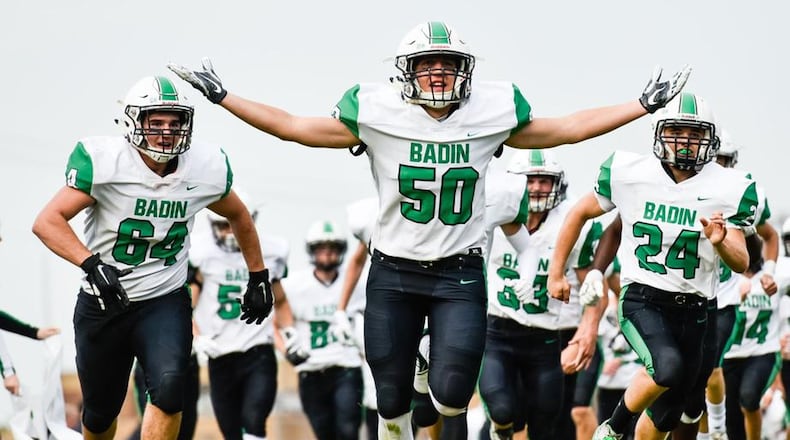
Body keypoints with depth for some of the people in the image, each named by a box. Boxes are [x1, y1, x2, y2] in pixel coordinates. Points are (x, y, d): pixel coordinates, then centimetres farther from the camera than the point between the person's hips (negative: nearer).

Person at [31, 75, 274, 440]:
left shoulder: (205, 170, -7)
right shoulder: (104, 162, -18)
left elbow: (239, 217, 14)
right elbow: (47, 222, -22)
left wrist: (258, 276, 17)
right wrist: (91, 264, -36)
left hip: (165, 300, 1)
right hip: (104, 303, -1)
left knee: (168, 388, -26)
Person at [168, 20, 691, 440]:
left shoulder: (491, 112, -3)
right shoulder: (377, 113, -7)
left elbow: (570, 129, 6)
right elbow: (294, 127, -2)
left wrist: (644, 106, 4)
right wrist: (221, 97, -7)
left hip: (460, 275, 0)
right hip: (394, 274, 0)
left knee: (451, 394, -13)